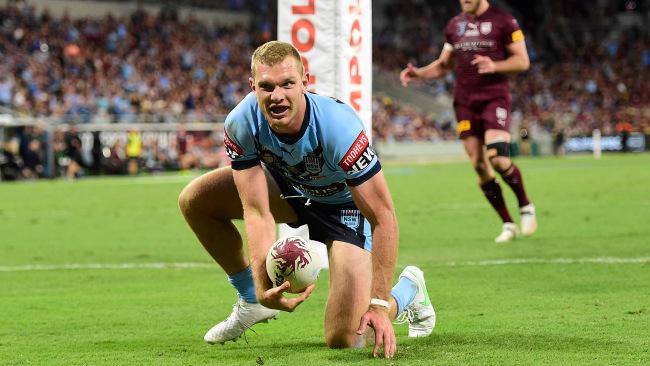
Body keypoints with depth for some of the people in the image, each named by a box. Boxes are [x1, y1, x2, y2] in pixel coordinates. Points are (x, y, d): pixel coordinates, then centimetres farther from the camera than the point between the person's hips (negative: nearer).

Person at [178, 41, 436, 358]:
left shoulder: (337, 126, -40)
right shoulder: (241, 124, -28)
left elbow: (383, 216, -34)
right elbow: (257, 213, -26)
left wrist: (380, 305, -36)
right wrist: (263, 285, -42)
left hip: (344, 204, -5)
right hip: (289, 187, 5)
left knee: (345, 338, -17)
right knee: (194, 200, -11)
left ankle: (408, 289, 19)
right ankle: (252, 299, 11)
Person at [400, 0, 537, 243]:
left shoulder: (503, 22, -2)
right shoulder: (454, 25, 14)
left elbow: (522, 61, -3)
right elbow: (445, 64, 22)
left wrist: (494, 66, -21)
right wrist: (420, 73, 4)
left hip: (495, 98, -5)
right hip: (465, 102, 5)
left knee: (498, 159, -20)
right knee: (479, 166, -1)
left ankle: (526, 207, 5)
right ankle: (508, 225, 9)